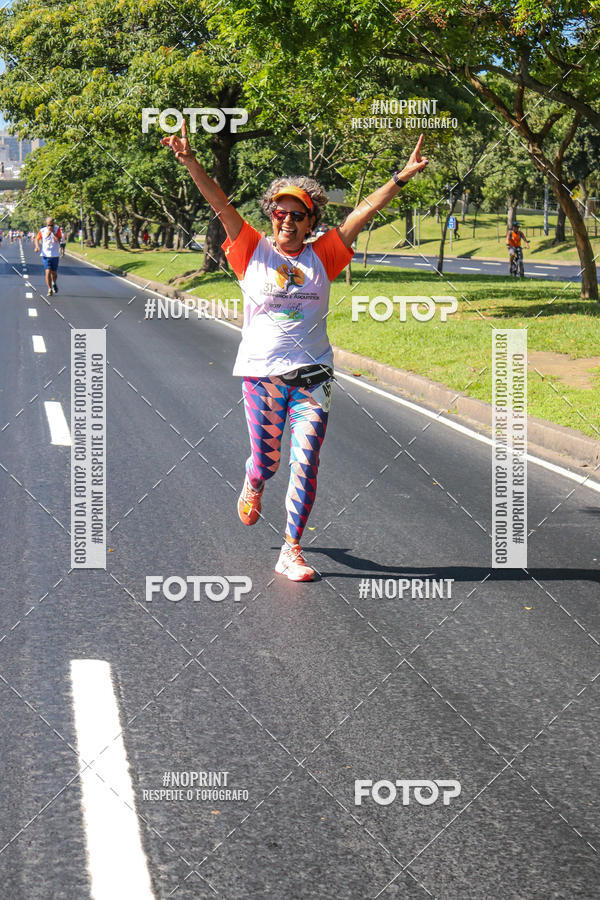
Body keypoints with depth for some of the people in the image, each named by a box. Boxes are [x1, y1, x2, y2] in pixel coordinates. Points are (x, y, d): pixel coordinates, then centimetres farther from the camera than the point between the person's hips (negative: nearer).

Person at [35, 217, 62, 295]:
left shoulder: (57, 229, -6)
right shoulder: (42, 231, -3)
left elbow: (58, 241, -17)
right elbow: (37, 239, 12)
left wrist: (53, 232, -22)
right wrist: (37, 247, -5)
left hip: (55, 255, 1)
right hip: (46, 254, -1)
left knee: (54, 272, 11)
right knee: (48, 272, -12)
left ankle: (54, 284, 42)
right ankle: (49, 289, -4)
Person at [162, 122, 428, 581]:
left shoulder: (322, 257, 5)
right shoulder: (253, 253, 2)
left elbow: (365, 211, 2)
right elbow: (221, 205, -6)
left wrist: (402, 177, -5)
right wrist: (191, 163, -17)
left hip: (312, 376, 1)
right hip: (262, 373, -1)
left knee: (305, 464, -6)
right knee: (266, 461, 7)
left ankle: (292, 551, 3)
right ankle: (253, 488, 46)